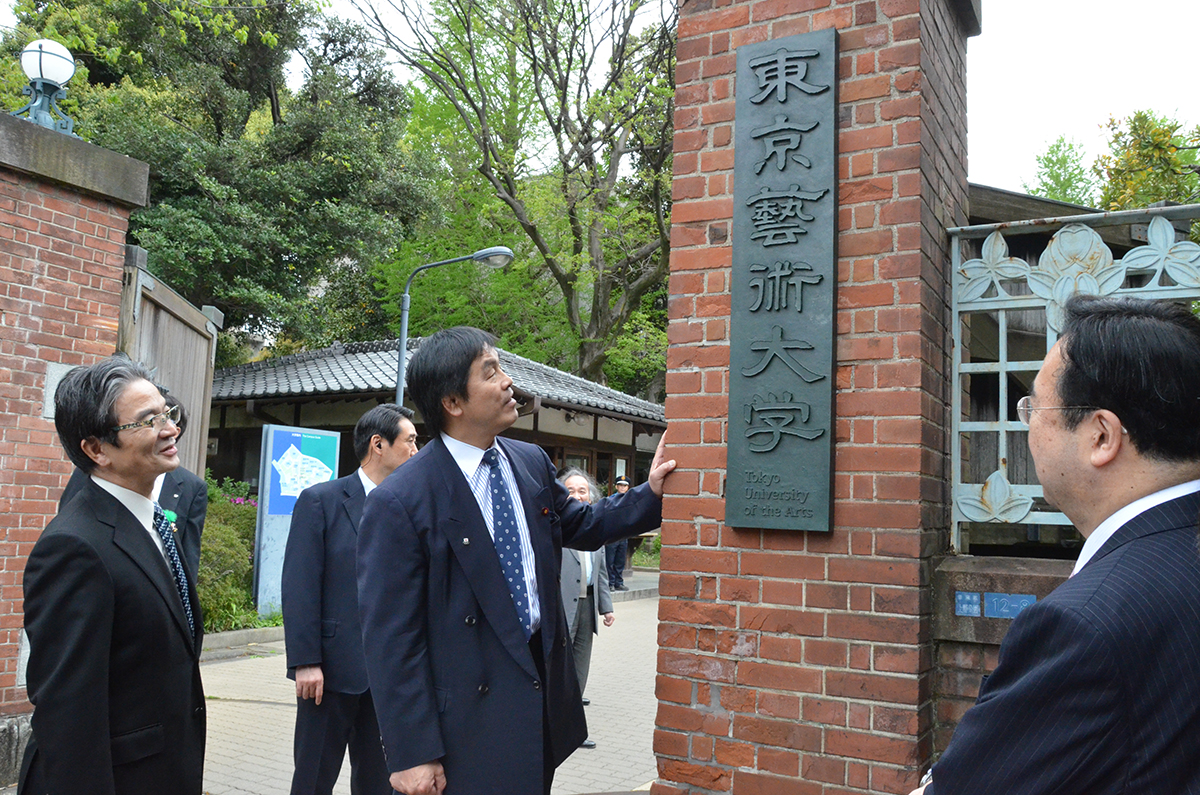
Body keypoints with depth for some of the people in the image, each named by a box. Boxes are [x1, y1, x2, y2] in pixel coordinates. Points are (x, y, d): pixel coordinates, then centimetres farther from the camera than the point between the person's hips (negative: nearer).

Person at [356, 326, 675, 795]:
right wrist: (412, 754, -15)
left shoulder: (532, 462, 1)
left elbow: (580, 525, 19)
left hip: (546, 695, 6)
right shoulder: (398, 503, -18)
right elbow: (391, 638, -16)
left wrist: (651, 494, 5)